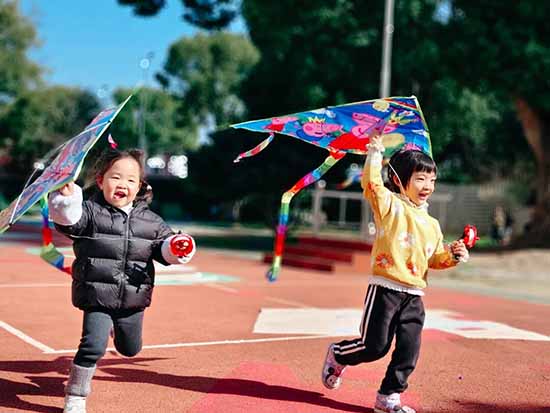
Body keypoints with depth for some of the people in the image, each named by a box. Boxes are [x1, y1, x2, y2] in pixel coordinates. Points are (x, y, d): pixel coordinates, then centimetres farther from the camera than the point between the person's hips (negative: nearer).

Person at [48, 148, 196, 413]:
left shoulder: (150, 221, 2)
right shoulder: (91, 212, -9)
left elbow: (163, 247, 7)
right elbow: (67, 219, -27)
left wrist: (176, 248, -16)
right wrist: (66, 199, -47)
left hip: (133, 299, 4)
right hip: (97, 297, -4)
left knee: (130, 349, 23)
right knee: (93, 347, -16)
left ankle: (117, 326, 60)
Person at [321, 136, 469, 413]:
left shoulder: (433, 225, 16)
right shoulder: (390, 205, -3)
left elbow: (435, 259, 21)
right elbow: (371, 183, -19)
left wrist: (452, 255, 4)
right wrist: (375, 153, -16)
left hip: (414, 295, 6)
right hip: (385, 288, -6)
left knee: (409, 351, 2)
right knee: (374, 346, -2)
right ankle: (337, 355, 27)